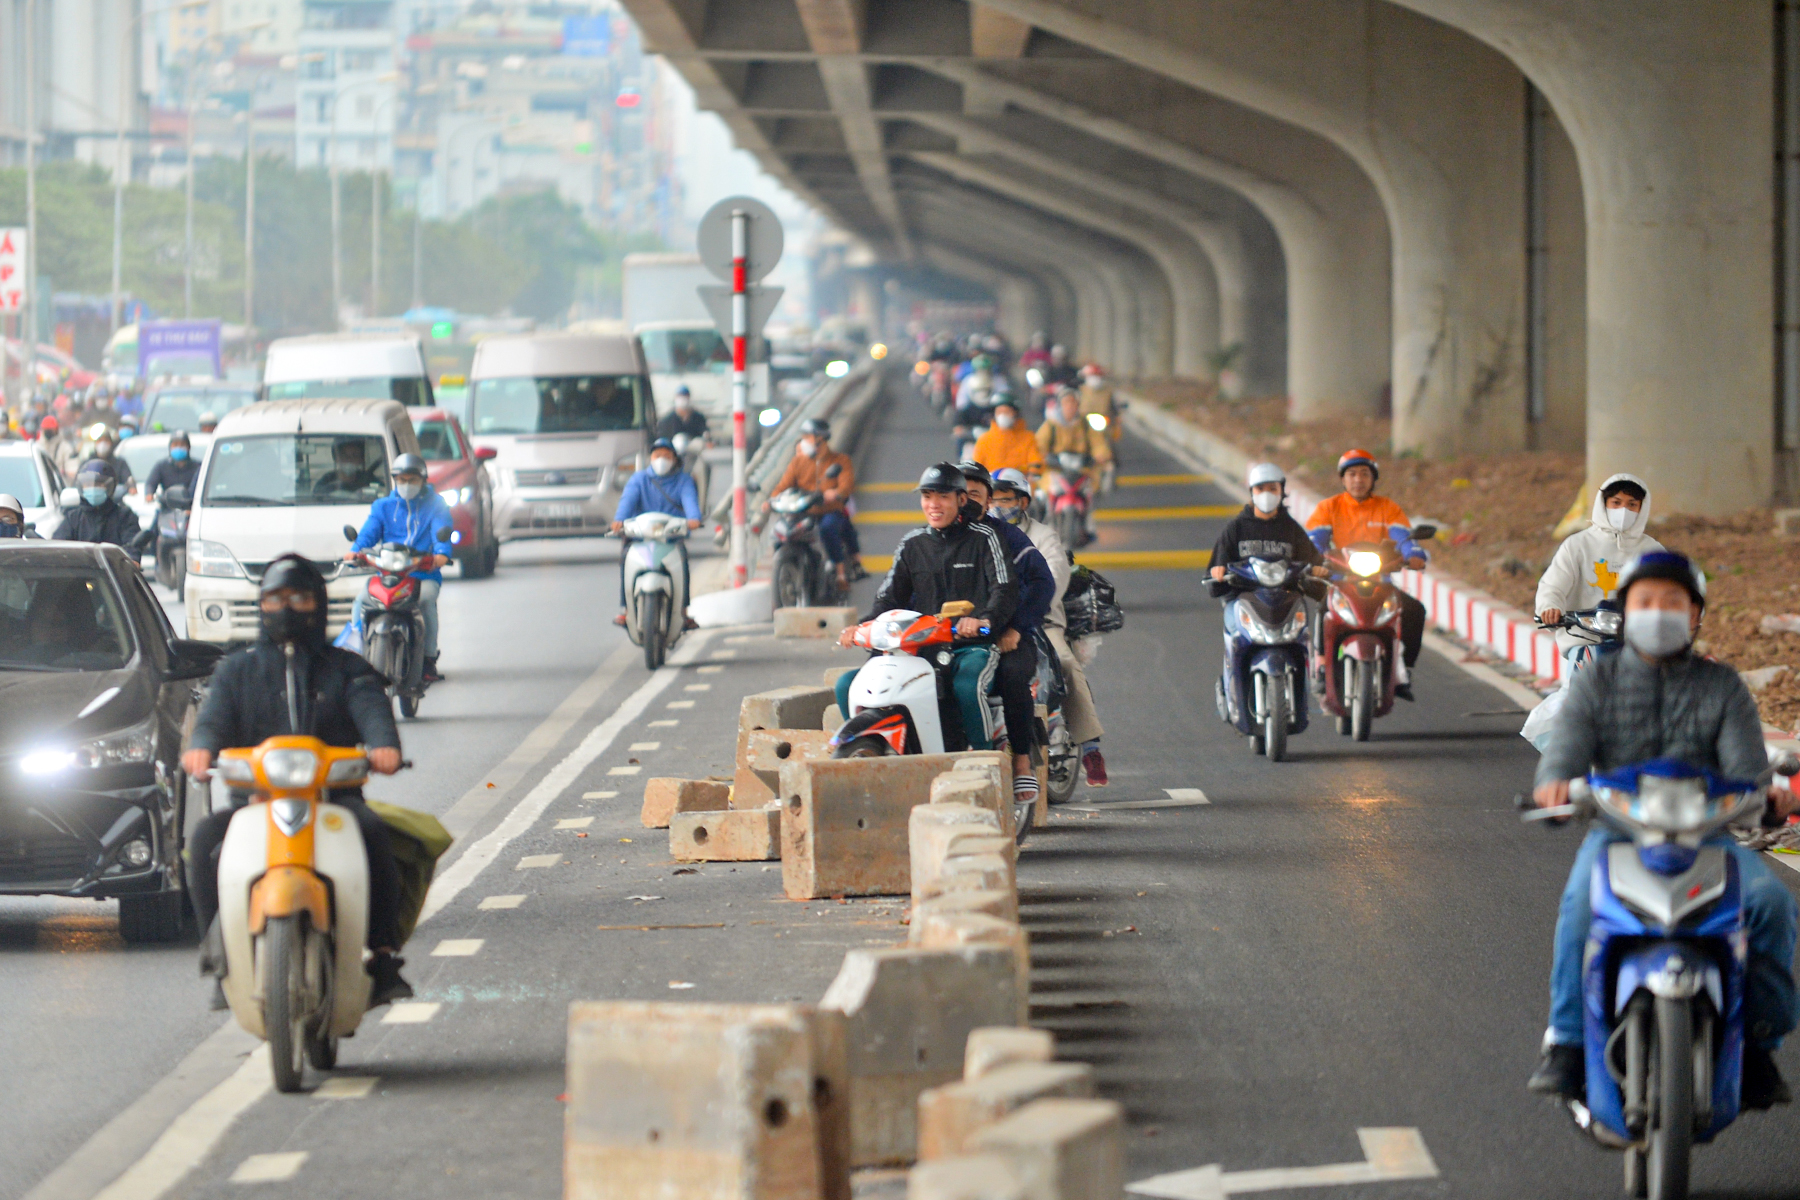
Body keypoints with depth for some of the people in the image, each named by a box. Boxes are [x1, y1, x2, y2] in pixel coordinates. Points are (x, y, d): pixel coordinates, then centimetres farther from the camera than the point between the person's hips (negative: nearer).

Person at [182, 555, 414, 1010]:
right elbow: (215, 715, 3)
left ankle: (384, 954, -27)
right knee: (205, 838, -29)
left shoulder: (345, 669, 19)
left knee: (372, 833, -33)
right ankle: (220, 947, -21)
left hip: (334, 793, -1)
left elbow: (372, 710, -2)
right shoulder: (238, 670, 23)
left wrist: (383, 744, -28)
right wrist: (202, 747, -23)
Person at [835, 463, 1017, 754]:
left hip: (974, 646, -5)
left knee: (966, 686, -41)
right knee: (848, 686, -12)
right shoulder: (912, 544, 17)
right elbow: (890, 596, 15)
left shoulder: (982, 538, 3)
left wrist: (983, 619, -31)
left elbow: (1006, 590, -9)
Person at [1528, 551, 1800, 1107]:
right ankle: (1567, 1041, -27)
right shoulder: (1597, 679, 14)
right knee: (1582, 901, -35)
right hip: (1616, 827, -1)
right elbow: (1567, 748, 1)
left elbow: (1744, 763, 2)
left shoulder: (1722, 686, 14)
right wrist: (1555, 783, -24)